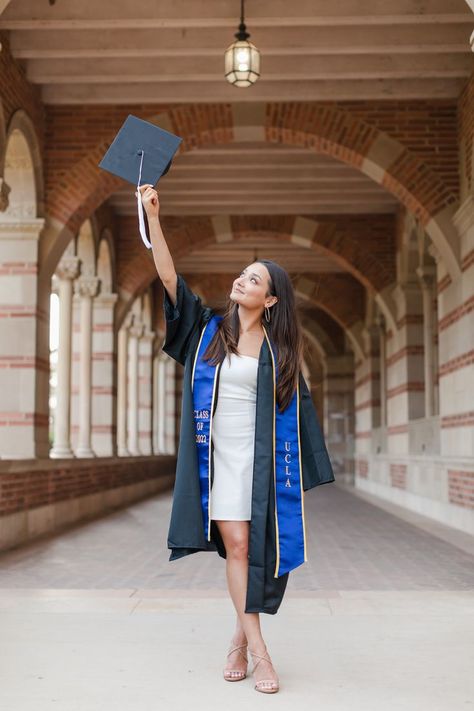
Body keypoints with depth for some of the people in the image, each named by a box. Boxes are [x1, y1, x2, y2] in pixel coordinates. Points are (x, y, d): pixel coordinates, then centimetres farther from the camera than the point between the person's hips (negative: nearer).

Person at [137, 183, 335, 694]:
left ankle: (241, 637, 17)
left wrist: (302, 468, -2)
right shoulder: (209, 330, 6)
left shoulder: (278, 348, 3)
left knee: (254, 546, 1)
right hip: (217, 454, 1)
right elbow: (169, 278, -2)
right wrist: (153, 216, -10)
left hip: (258, 457, 0)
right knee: (235, 544, -4)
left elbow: (295, 406, 4)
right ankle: (256, 647, 1)